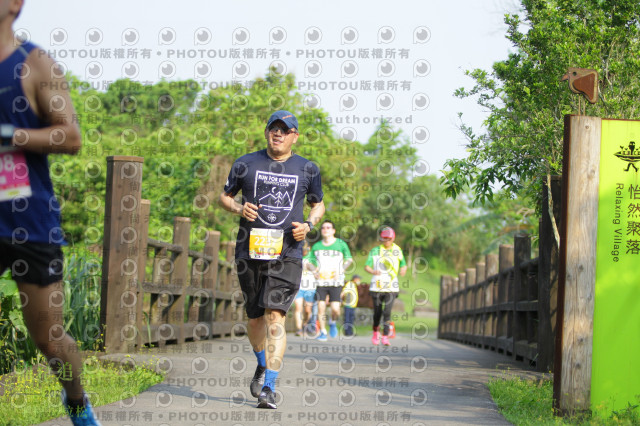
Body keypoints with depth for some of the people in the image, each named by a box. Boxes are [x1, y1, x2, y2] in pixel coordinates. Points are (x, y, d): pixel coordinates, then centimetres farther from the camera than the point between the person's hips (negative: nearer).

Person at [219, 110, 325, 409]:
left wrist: (308, 225, 0)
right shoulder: (246, 164, 6)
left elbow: (318, 204, 21)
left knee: (275, 317, -16)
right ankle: (262, 366, 41)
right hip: (250, 252, 2)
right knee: (255, 317, 12)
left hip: (287, 255, -2)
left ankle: (268, 388, -18)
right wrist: (239, 208, -6)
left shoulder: (307, 170, 7)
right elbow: (225, 196, 16)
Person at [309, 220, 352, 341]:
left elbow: (349, 259, 9)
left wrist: (341, 270, -5)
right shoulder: (316, 246, 7)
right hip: (321, 281, 2)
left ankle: (333, 322, 22)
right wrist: (314, 271, -3)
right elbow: (311, 261, 17)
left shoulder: (341, 244, 1)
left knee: (335, 309, -11)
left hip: (336, 282, -2)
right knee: (321, 307, -5)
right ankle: (322, 332, 10)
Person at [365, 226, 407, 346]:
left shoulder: (397, 251, 8)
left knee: (387, 312, -13)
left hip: (391, 287, 0)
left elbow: (403, 264, 18)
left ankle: (385, 336, -13)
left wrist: (403, 270, -6)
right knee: (377, 312, 6)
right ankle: (376, 332, 32)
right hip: (377, 286, 0)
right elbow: (366, 266, -2)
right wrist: (373, 271, -24)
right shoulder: (375, 251, 3)